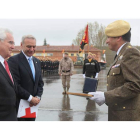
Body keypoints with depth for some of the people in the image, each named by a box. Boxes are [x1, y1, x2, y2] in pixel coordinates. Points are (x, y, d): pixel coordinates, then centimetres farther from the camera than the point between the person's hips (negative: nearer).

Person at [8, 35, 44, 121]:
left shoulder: (37, 62, 12)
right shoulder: (14, 60, -11)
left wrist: (38, 97, -3)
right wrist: (30, 98, -16)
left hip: (33, 104, 7)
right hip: (19, 106, -6)